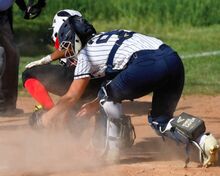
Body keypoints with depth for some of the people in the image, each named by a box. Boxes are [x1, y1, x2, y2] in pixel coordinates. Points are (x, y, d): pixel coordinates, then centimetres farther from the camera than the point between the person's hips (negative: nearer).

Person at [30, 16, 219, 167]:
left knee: (108, 96, 19)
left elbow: (71, 97, 21)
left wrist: (48, 116, 35)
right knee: (160, 119, 18)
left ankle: (112, 151, 11)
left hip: (147, 64, -7)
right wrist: (96, 104, 50)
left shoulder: (86, 53, 16)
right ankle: (202, 139, -7)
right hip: (174, 59, 7)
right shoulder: (108, 38, 37)